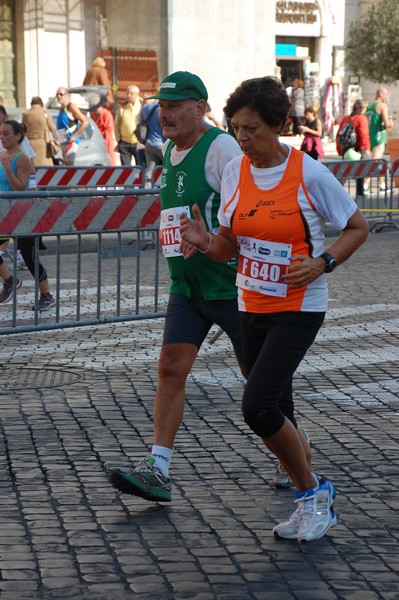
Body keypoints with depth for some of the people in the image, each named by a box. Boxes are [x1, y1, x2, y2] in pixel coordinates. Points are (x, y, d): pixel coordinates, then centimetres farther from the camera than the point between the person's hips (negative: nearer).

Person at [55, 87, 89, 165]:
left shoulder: (71, 107, -8)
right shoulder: (62, 109, 18)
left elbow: (85, 122, -15)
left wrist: (74, 136, -18)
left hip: (71, 142, -9)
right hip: (64, 142, 9)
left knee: (69, 165, -16)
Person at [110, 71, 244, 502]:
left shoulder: (220, 147, -15)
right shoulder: (169, 150, 11)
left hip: (230, 284, -7)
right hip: (186, 285, 7)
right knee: (171, 367, -5)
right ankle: (157, 471, -7)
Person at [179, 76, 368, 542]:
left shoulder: (310, 174, -13)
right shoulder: (234, 172, 2)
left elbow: (357, 228, -2)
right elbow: (230, 247, 8)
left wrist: (322, 263, -17)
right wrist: (205, 241, -14)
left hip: (298, 308, -6)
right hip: (251, 307, 6)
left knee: (258, 406, -17)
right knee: (276, 412, 11)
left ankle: (312, 493, 4)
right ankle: (314, 500, 29)